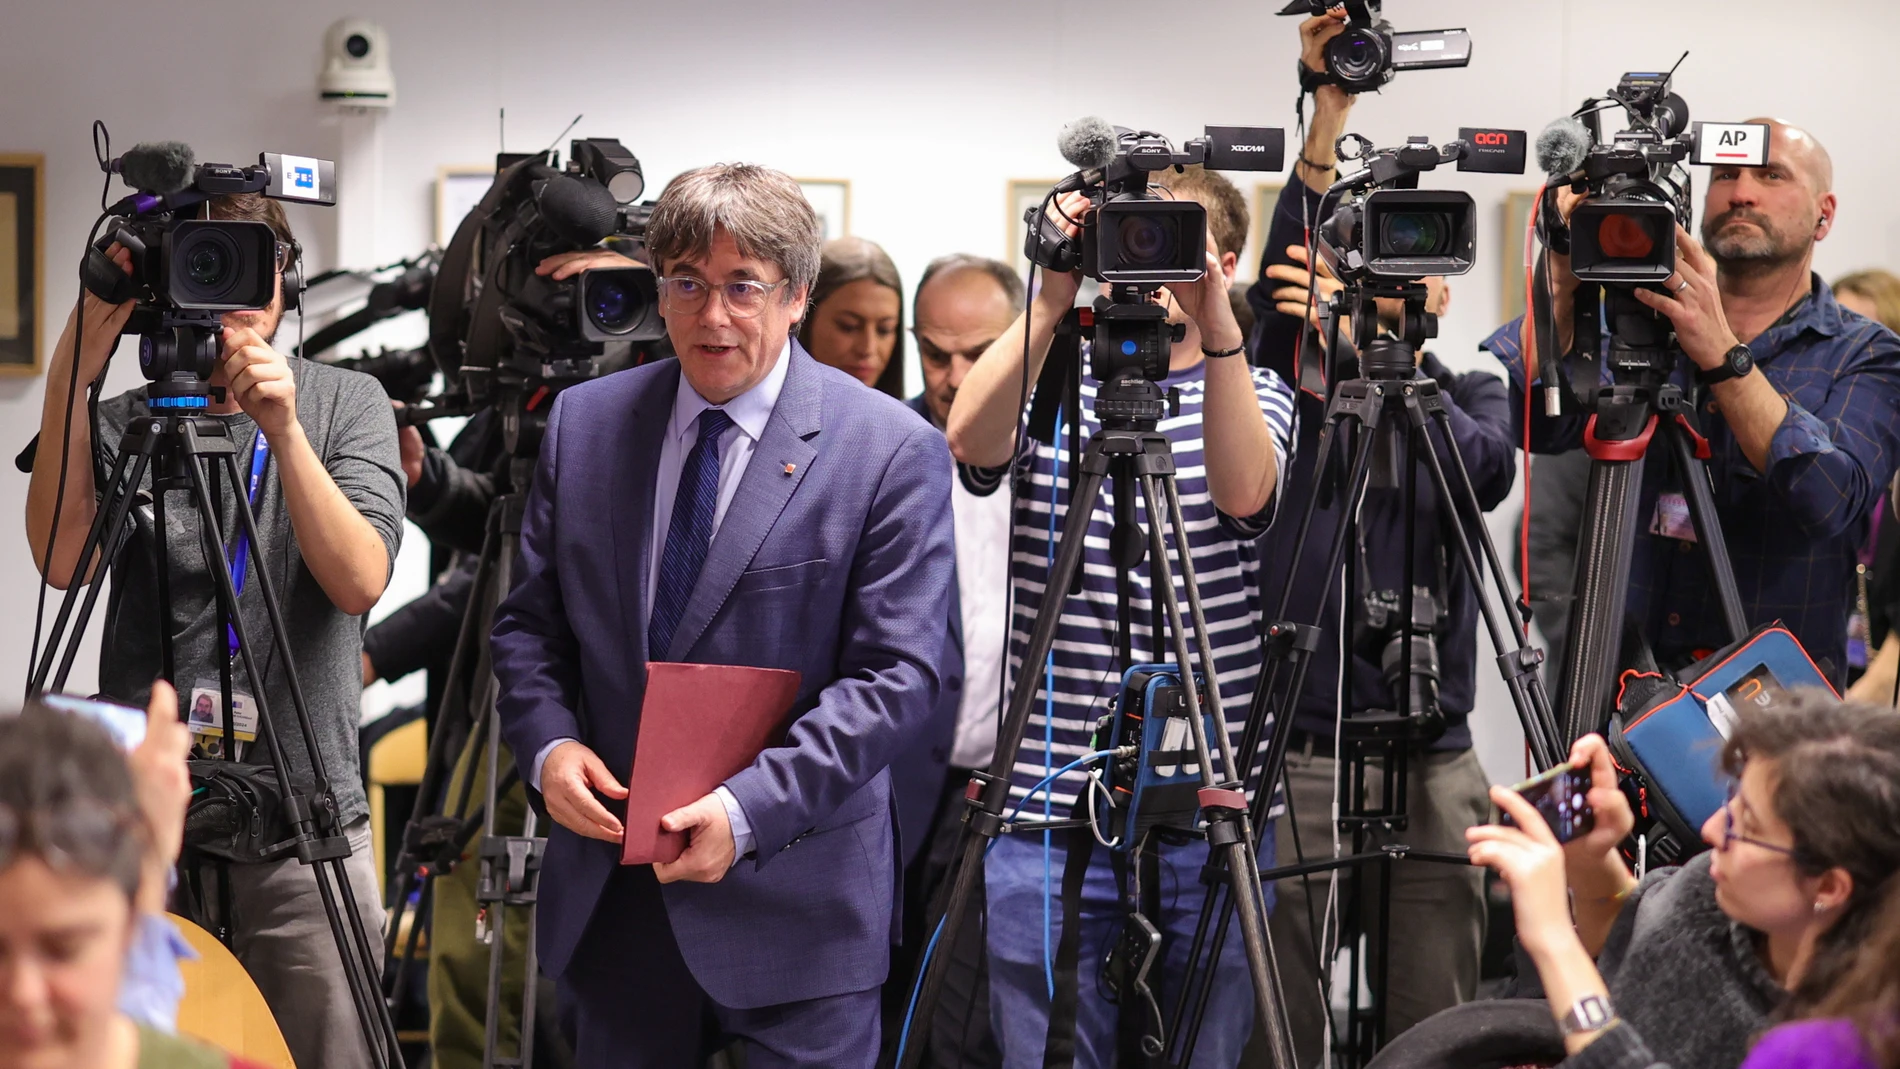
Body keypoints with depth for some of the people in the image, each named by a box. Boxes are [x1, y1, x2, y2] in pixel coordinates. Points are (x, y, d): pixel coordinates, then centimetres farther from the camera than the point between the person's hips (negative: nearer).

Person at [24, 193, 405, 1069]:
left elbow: (359, 579, -10)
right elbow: (62, 560, -13)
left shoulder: (348, 404, 5)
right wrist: (69, 385, -20)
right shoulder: (122, 423, 6)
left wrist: (284, 430, -21)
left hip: (306, 809, 0)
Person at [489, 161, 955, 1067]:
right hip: (609, 881, 4)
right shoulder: (584, 422, 7)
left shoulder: (893, 452, -7)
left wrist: (752, 808, -21)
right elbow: (529, 620, 11)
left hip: (791, 884, -4)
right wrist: (548, 744, -9)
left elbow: (897, 675, -11)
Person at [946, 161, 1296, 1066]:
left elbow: (1242, 490, -16)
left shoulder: (1252, 395, 6)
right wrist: (1051, 301, -21)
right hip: (1051, 805, 0)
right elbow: (969, 440, -16)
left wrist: (1216, 322, -25)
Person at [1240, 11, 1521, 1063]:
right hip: (1290, 763, -2)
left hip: (1429, 769, 2)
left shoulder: (1466, 398, 10)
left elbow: (1483, 471, -12)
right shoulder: (1293, 392, 5)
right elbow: (1284, 272, -14)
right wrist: (1328, 114, -25)